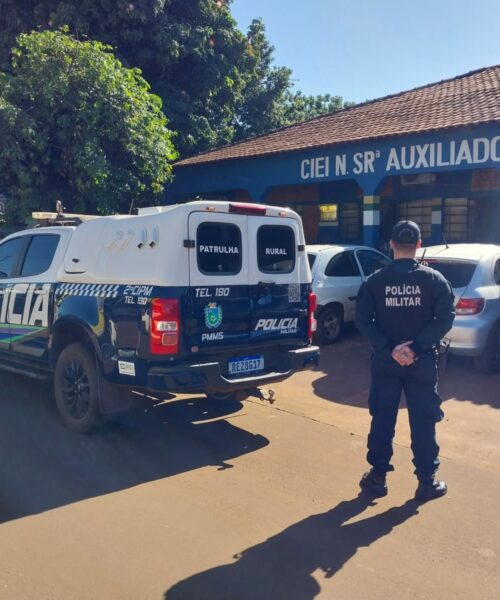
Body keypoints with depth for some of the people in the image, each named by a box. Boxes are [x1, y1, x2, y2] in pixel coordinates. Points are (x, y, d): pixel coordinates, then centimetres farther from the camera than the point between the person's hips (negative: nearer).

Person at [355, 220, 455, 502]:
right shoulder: (434, 279, -4)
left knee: (382, 419, 11)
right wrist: (416, 347, -13)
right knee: (423, 421, 8)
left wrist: (390, 349, -11)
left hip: (385, 361, 1)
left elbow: (363, 320, -8)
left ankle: (378, 476, 19)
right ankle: (427, 481, 16)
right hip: (422, 362, -1)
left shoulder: (376, 280, -2)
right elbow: (445, 319, -11)